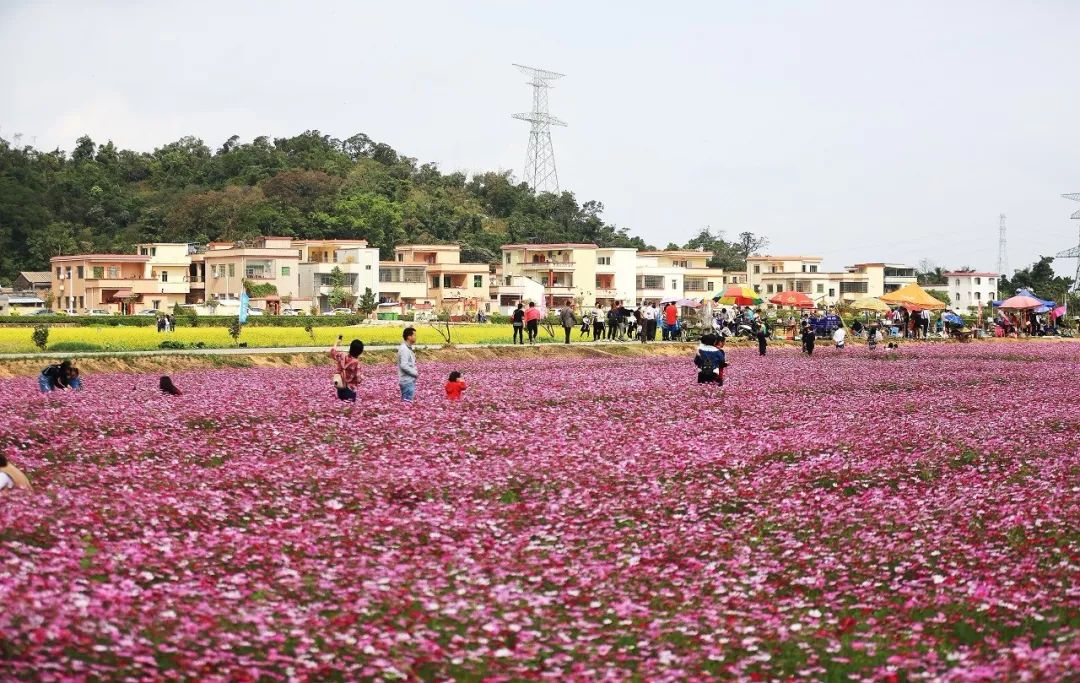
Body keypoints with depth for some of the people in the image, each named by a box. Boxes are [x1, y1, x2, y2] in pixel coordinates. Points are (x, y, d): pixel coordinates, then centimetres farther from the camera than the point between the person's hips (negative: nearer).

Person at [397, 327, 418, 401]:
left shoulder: (408, 348, 13)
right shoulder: (404, 349, -18)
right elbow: (404, 366, -24)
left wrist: (415, 373, 7)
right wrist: (415, 373, -15)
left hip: (410, 380, 10)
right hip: (407, 381, -10)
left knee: (406, 401, 13)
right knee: (407, 402, -8)